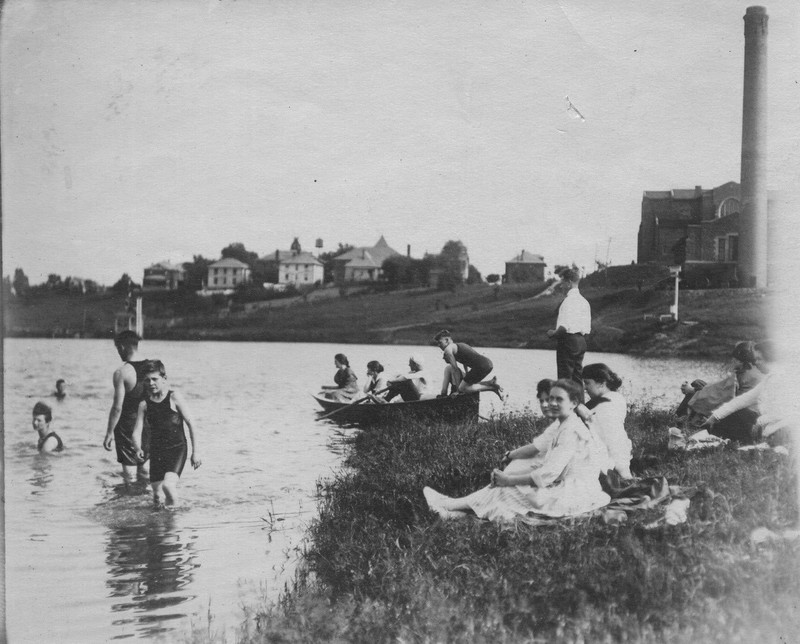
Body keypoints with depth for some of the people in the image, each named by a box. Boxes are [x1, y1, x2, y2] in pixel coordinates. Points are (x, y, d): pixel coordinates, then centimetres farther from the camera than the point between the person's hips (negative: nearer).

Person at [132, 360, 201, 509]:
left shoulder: (174, 398, -4)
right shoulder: (144, 404, 4)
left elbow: (190, 423, -1)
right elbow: (137, 431, -2)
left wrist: (195, 452, -2)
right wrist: (138, 449, -23)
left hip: (177, 449, -3)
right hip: (156, 452, 3)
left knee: (168, 485, -27)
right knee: (158, 499, 1)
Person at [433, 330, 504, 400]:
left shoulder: (448, 349, 0)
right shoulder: (460, 345, 26)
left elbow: (455, 369, -3)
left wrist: (458, 389, 0)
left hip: (481, 366, -9)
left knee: (462, 389, -1)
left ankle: (492, 387, -5)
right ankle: (491, 383, 13)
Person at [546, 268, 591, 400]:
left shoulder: (569, 300, -15)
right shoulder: (584, 301, 13)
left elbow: (565, 327, -25)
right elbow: (588, 329, 15)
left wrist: (553, 334, -8)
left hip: (568, 341, -9)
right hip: (581, 341, 9)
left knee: (565, 379, -4)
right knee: (577, 378, 13)